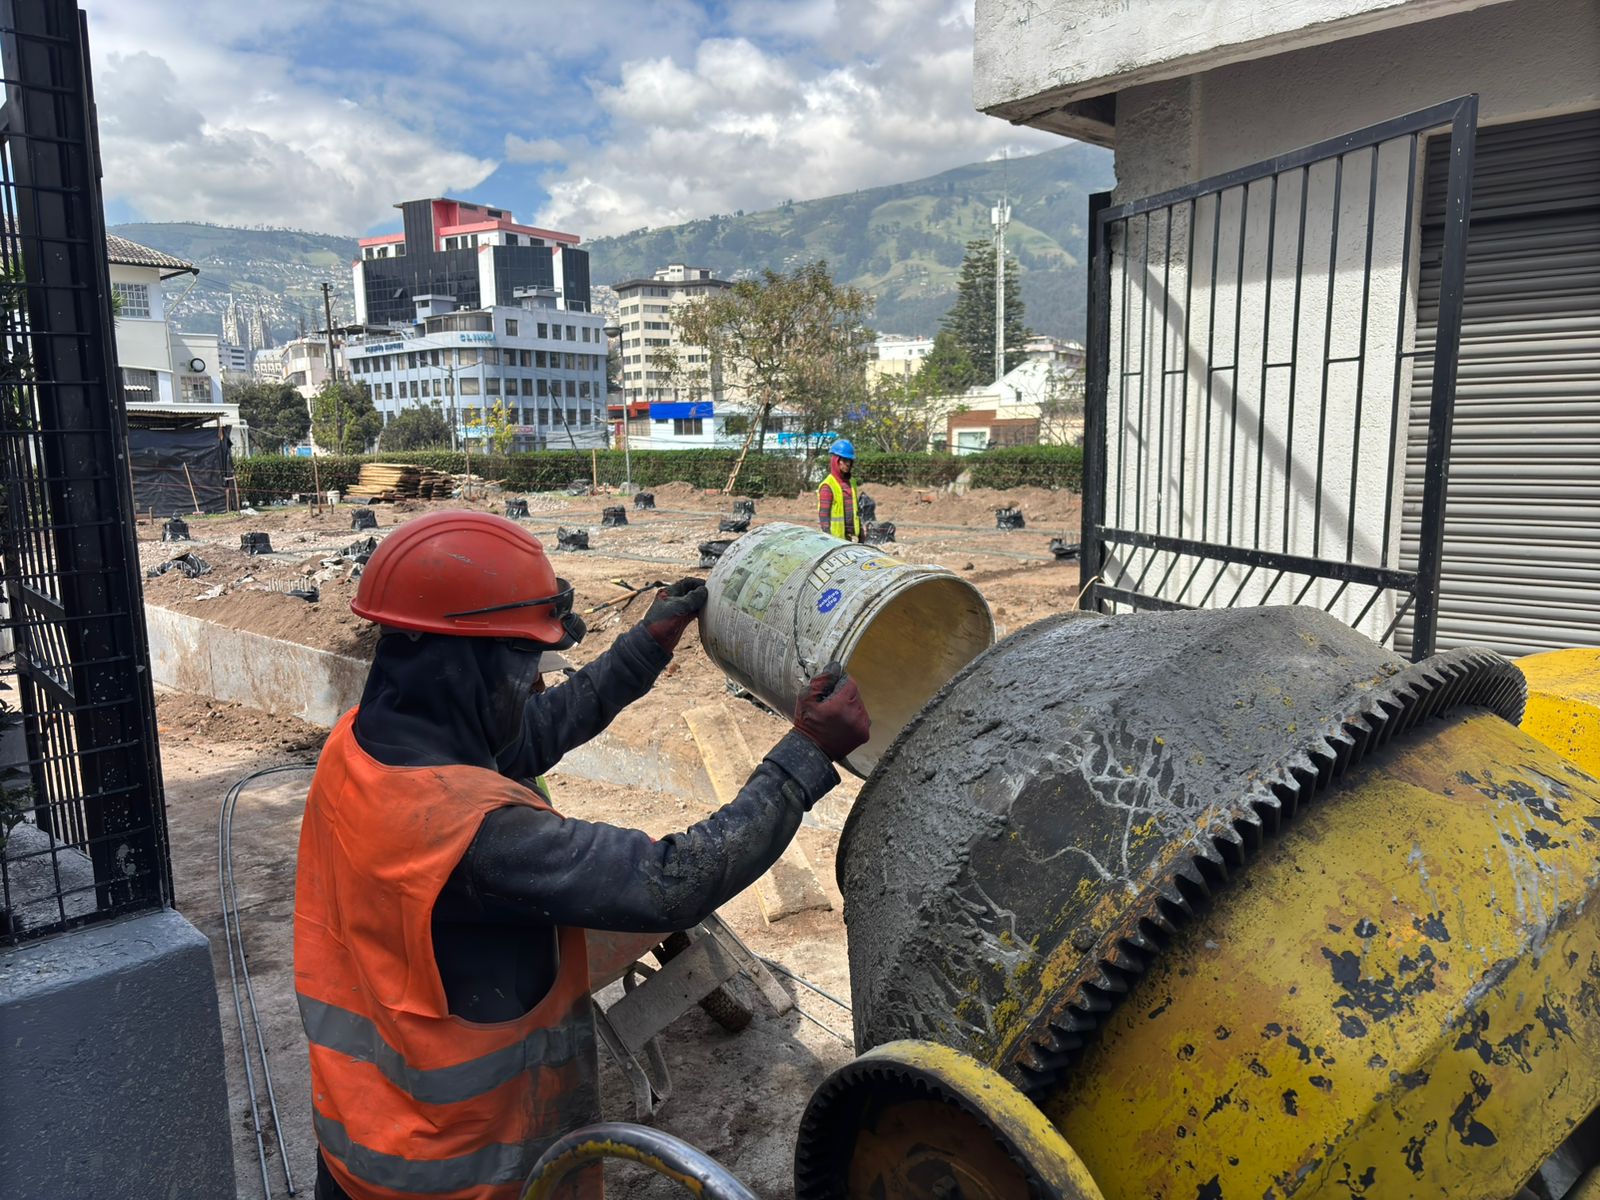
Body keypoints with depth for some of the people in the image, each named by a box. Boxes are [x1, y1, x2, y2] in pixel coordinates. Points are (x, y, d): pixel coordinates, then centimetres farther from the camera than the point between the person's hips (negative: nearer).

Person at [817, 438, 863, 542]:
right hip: (835, 537, -8)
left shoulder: (851, 484, 14)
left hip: (851, 537, 8)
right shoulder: (827, 486, -10)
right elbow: (823, 515, -13)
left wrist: (861, 533, 18)